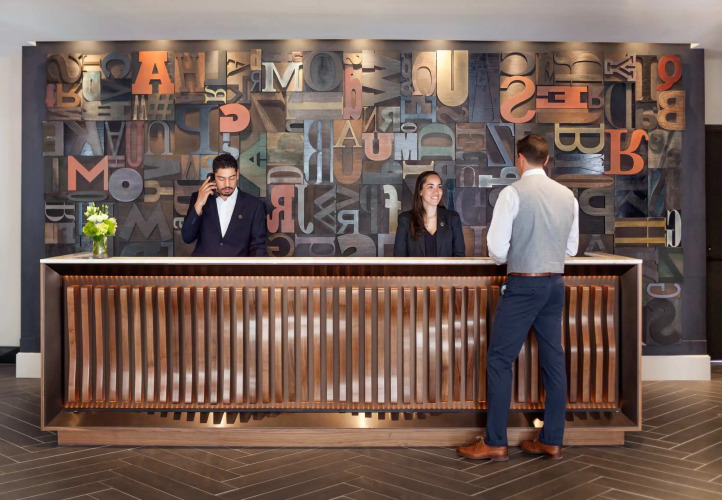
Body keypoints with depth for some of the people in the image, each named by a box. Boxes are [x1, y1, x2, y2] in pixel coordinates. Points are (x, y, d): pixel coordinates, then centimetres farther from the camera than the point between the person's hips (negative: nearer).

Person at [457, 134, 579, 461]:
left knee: (500, 359, 0)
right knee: (553, 359, 11)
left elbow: (497, 249, -12)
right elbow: (572, 247, 14)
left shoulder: (513, 193, -10)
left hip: (523, 284, -6)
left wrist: (503, 258, 8)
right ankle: (552, 441, 19)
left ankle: (495, 443, 4)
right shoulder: (567, 195, 8)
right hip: (555, 283, 7)